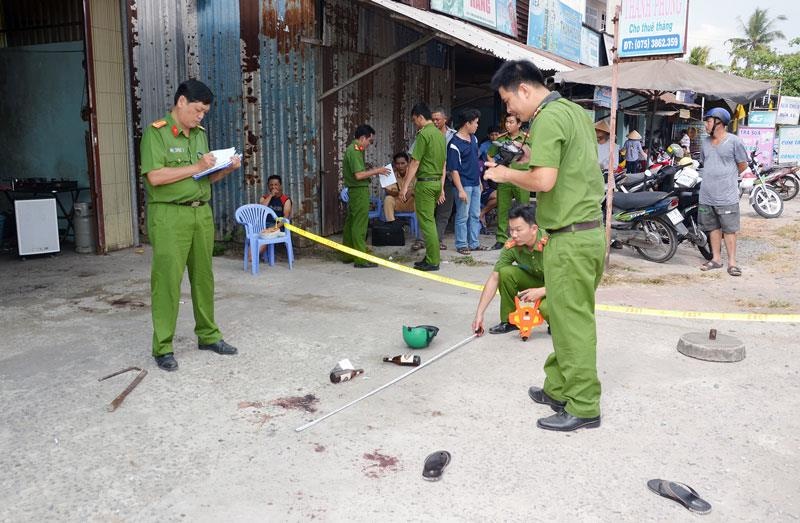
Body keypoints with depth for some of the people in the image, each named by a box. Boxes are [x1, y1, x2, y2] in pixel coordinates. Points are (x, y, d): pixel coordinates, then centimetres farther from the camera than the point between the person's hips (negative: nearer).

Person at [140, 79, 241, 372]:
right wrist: (196, 167, -15)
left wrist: (226, 169, 3)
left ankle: (208, 335, 23)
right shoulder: (156, 132, -6)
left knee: (203, 277, 11)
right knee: (167, 281, -4)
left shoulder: (200, 134, 16)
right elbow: (155, 176, -17)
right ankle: (163, 348, 4)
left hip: (201, 213, 7)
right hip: (169, 215, -6)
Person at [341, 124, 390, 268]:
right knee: (359, 225, -8)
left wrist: (374, 171, 13)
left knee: (350, 223, 13)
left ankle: (347, 256, 21)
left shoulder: (354, 150, 16)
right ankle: (361, 259, -5)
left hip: (354, 191, 11)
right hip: (359, 191, -11)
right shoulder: (354, 151, -16)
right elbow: (358, 175, -23)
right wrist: (376, 171, -15)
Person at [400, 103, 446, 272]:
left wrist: (405, 186, -12)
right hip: (437, 181, 9)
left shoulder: (424, 134, -13)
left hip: (425, 182, -9)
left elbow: (415, 163, -15)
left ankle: (433, 261, -2)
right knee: (430, 221, 15)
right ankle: (431, 256, 19)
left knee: (426, 222, -4)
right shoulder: (440, 134, 13)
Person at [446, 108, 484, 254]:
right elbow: (453, 169, -17)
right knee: (463, 216, 1)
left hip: (475, 184, 8)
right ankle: (461, 245, 11)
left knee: (475, 215, 13)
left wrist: (479, 180, 19)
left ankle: (474, 243, 22)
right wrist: (460, 190, -20)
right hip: (464, 185, -8)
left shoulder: (473, 139, 10)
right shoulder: (455, 144, -15)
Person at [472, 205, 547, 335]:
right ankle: (509, 321, -4)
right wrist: (479, 314, -21)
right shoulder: (511, 246, -18)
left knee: (546, 308, -35)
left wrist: (541, 291, -34)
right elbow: (494, 279, -16)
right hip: (535, 281, 5)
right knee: (506, 272, -21)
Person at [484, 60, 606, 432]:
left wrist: (507, 174, -7)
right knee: (568, 317, 16)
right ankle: (558, 388, 28)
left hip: (570, 237, -10)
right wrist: (518, 171, 15)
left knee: (573, 322, -1)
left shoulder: (548, 119, -14)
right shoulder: (575, 111, 15)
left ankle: (583, 407, 9)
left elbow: (544, 180, -24)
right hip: (591, 230, 10)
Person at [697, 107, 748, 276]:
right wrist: (713, 176, 12)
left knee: (729, 230, 0)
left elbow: (742, 165, -1)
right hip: (707, 196, 6)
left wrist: (725, 175, 8)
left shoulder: (734, 141, -8)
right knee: (713, 228, 12)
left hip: (727, 197, -6)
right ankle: (716, 259, 22)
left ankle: (732, 262, 5)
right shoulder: (706, 141, 10)